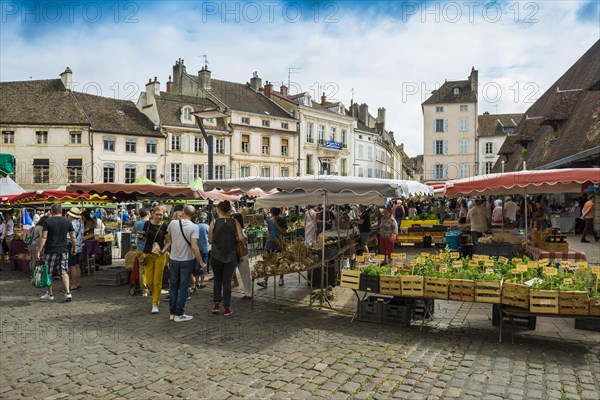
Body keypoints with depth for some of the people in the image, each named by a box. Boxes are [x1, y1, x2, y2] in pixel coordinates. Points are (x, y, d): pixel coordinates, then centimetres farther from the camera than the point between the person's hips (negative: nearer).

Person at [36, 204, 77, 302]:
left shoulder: (47, 221, -4)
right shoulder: (67, 221, 4)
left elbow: (43, 237, -10)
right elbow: (73, 237, 5)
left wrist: (38, 251, -9)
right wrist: (74, 249, 16)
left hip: (51, 250, -2)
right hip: (64, 250, 2)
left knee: (49, 273, 11)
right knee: (64, 272, 4)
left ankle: (49, 294, 22)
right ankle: (68, 293, -7)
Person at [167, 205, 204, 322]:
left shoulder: (173, 223, -6)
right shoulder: (194, 227, -17)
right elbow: (194, 246, -22)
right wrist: (201, 262, -15)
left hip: (173, 259, 4)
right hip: (187, 260, -3)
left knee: (173, 287, 15)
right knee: (183, 288, 5)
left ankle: (172, 313, 23)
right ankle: (179, 314, 10)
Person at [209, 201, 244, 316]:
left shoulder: (214, 222, -5)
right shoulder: (234, 222, -3)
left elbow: (210, 240, -1)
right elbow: (241, 238, -9)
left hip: (216, 255, 0)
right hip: (231, 256, 0)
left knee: (217, 280, 18)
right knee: (227, 281, 7)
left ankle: (216, 305, 14)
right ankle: (226, 308, 10)